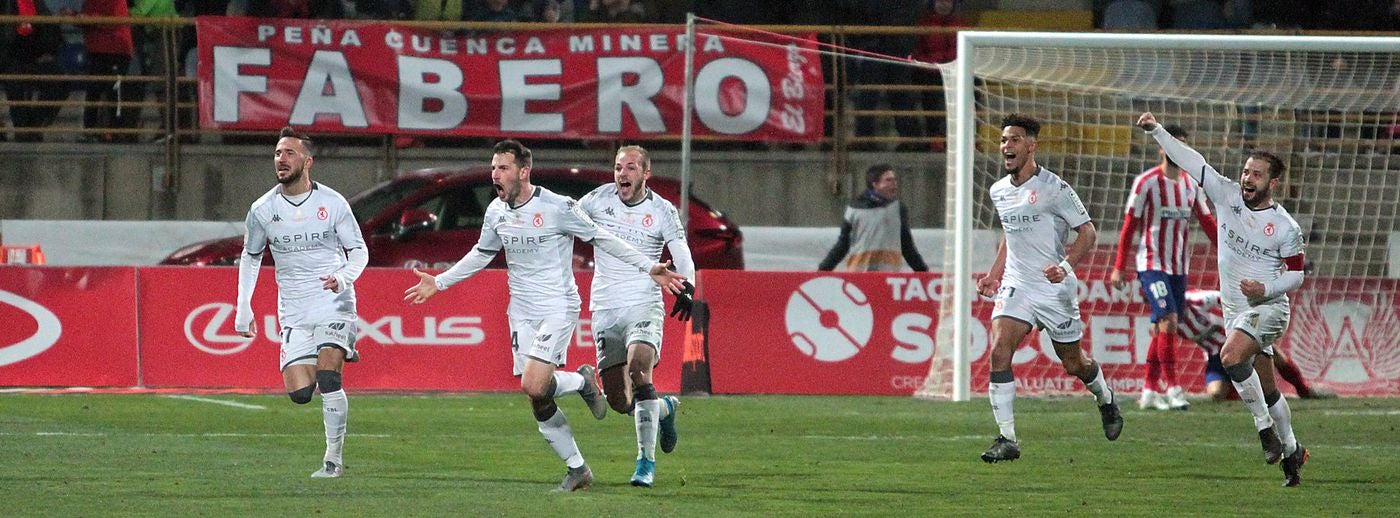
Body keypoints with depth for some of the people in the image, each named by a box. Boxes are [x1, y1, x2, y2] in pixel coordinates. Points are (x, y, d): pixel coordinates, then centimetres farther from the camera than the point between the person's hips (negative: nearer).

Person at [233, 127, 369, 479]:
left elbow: (358, 250, 4)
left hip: (334, 304, -2)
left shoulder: (332, 203, -4)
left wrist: (343, 277, -18)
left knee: (327, 377, -20)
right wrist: (243, 311, 11)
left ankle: (334, 458, -9)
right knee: (299, 393, -9)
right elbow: (250, 257, 15)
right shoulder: (263, 210, 1)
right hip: (294, 313, 3)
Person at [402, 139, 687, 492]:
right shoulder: (496, 212, 4)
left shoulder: (558, 208, -13)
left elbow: (600, 239, -4)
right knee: (539, 406, 2)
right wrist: (439, 282, 22)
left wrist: (648, 268, -7)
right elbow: (482, 254, 22)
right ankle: (577, 470, 15)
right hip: (522, 314, 6)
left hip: (558, 308, -6)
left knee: (533, 386, -23)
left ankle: (582, 381, 7)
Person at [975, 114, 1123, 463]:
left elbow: (1087, 232, -10)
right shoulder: (999, 191, 8)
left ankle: (1105, 398, 45)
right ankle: (1007, 439, -18)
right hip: (1016, 286, 4)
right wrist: (994, 274, 16)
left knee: (1073, 363, 9)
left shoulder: (1054, 188, -12)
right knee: (999, 350, -18)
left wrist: (1065, 265, -25)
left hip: (1055, 288, -4)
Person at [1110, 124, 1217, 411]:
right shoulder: (1146, 182, -5)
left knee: (1162, 329, 8)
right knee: (1168, 321, -18)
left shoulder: (1191, 185, 11)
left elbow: (1208, 223, 11)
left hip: (1179, 267, 6)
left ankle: (1150, 390, 14)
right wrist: (1118, 267, -7)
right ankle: (1172, 387, -18)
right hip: (1152, 264, -6)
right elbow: (1130, 225, -5)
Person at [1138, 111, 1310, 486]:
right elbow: (1192, 162, -3)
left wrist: (1267, 289, -20)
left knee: (1231, 357, -29)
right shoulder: (1228, 196, 0)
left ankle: (1265, 427, -17)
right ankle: (1290, 450, 27)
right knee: (1266, 389, 11)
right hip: (1234, 310, 5)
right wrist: (1157, 132, -9)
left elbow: (1296, 273, -3)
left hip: (1268, 307, -5)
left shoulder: (1285, 227, -10)